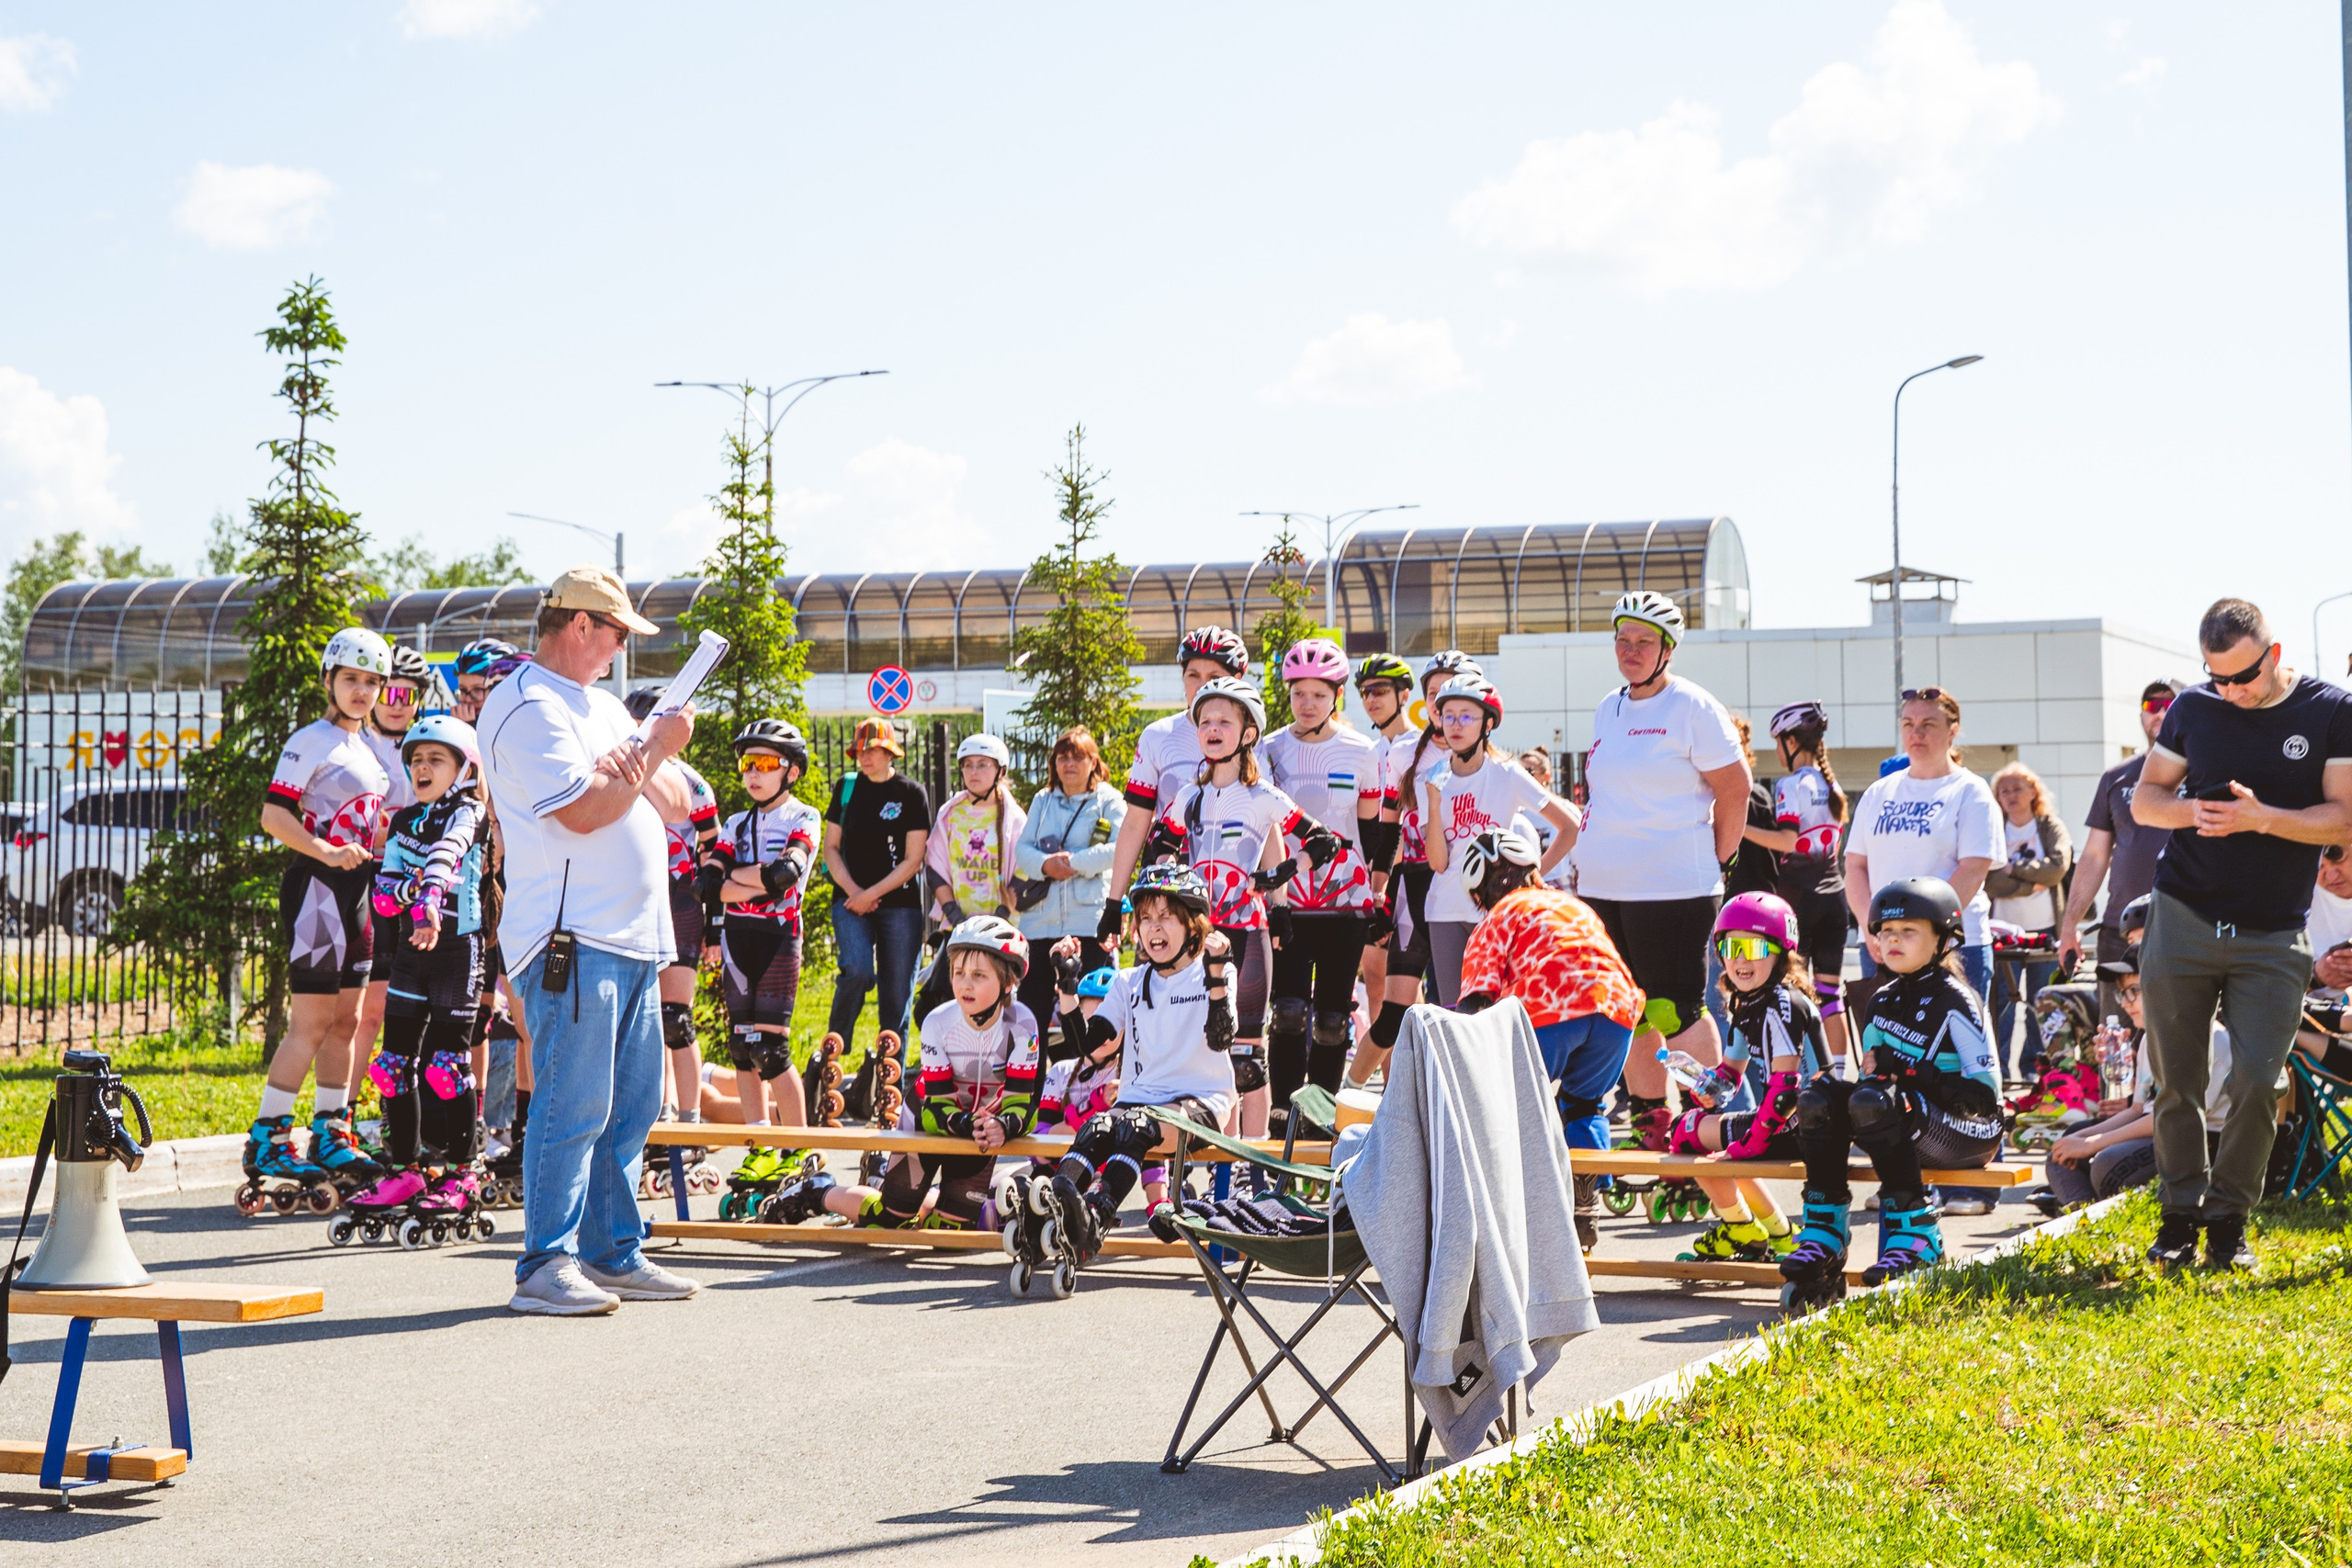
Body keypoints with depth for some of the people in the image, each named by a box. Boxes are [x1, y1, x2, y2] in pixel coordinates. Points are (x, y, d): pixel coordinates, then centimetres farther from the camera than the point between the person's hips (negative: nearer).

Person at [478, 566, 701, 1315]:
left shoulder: (602, 705, 22)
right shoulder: (527, 707, -8)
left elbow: (676, 805, 18)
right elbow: (583, 810, -19)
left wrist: (643, 766, -3)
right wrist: (654, 753, -6)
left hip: (635, 940, 9)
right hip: (572, 940, -9)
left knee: (630, 1109, 11)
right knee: (572, 1108, -10)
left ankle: (614, 1254, 18)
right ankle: (545, 1268, -7)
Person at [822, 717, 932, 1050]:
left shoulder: (912, 793, 2)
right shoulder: (848, 788, 9)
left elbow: (913, 859, -3)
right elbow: (831, 847, 10)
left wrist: (871, 894, -11)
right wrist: (852, 891, -6)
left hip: (900, 903, -1)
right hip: (851, 899, 1)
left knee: (897, 996, -2)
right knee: (857, 971, -24)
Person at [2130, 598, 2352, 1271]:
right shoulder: (2193, 708, 5)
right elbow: (2144, 798, 12)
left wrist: (2261, 817, -21)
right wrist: (2193, 812, -10)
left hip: (2273, 938, -2)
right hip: (2182, 921, 2)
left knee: (2256, 1083, -7)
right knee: (2177, 1082, 3)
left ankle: (2228, 1221, 9)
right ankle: (2180, 1213, 15)